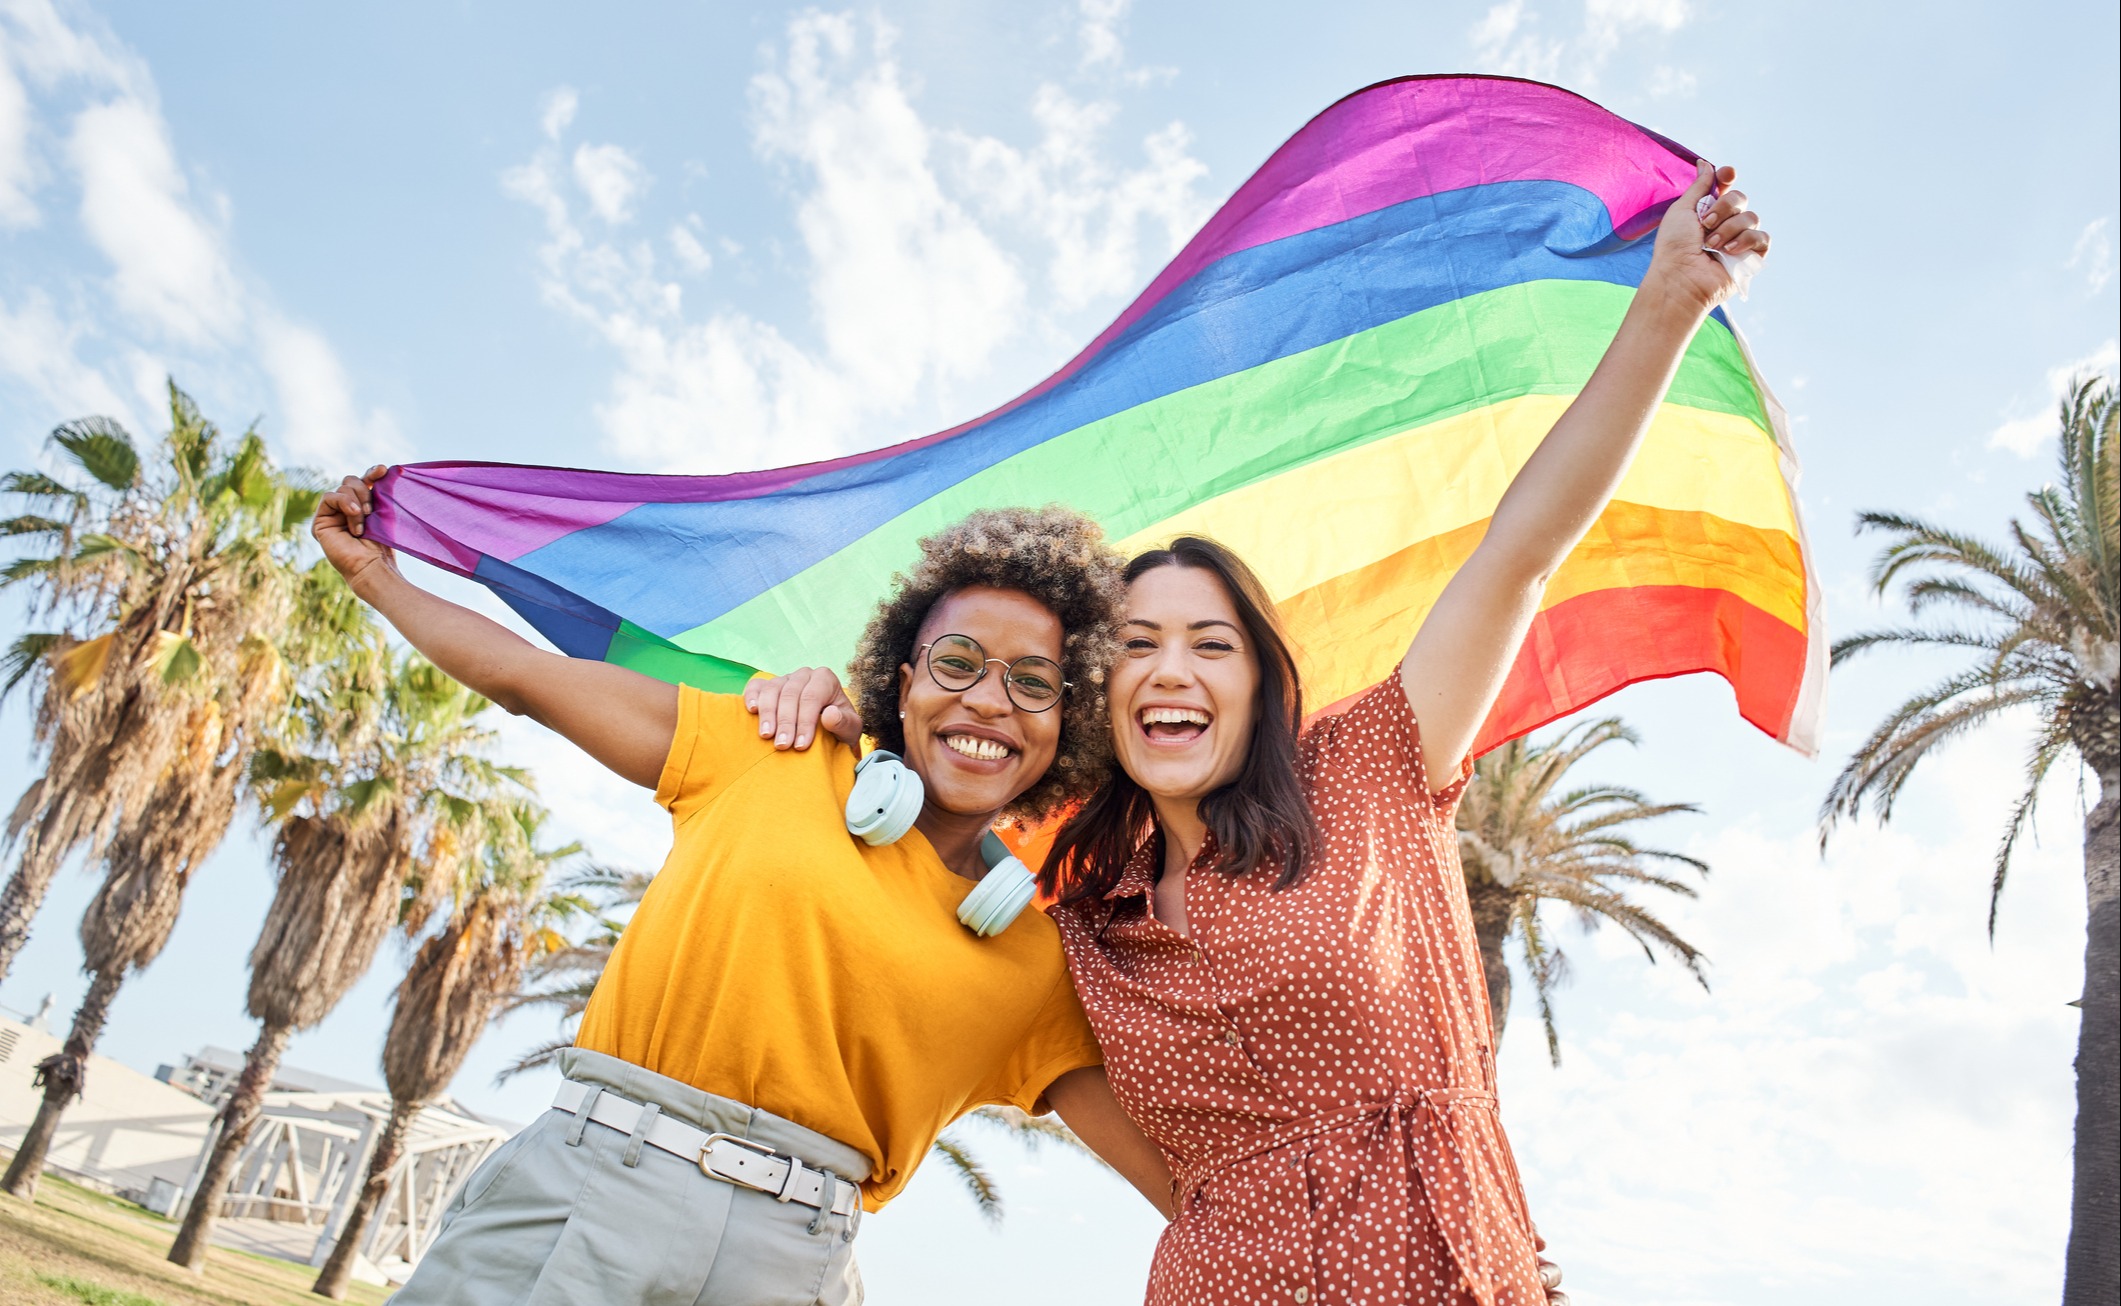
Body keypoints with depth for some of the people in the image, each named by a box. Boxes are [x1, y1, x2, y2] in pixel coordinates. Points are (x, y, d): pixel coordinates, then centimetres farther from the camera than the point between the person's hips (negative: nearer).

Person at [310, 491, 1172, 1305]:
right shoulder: (776, 756, 5)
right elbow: (528, 679, 12)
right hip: (581, 1188, 0)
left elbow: (1186, 1170, 8)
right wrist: (379, 578, 19)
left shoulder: (1038, 961, 6)